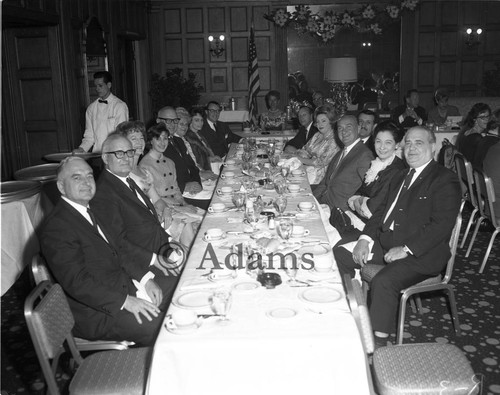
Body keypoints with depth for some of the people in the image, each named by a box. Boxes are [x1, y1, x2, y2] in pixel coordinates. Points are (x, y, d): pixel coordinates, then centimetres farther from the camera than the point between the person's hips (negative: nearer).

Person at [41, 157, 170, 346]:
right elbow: (77, 282, -23)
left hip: (124, 287, 9)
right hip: (97, 312, -9)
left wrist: (144, 278, 0)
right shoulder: (56, 227, -18)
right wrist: (125, 301, -25)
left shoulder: (92, 212, 12)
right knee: (163, 327, -19)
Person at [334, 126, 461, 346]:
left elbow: (441, 225, -17)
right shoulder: (401, 177, 20)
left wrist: (406, 249, -23)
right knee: (339, 254, -3)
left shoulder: (445, 180, -7)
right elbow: (383, 210, 16)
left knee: (384, 281, -32)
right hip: (386, 242, 8)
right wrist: (365, 238, -1)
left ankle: (378, 344, -18)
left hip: (421, 253, -8)